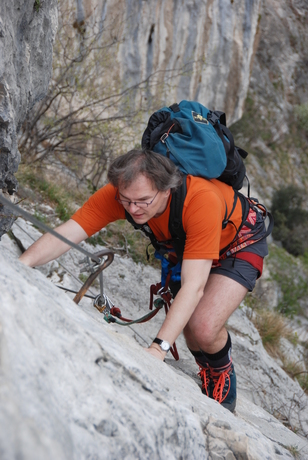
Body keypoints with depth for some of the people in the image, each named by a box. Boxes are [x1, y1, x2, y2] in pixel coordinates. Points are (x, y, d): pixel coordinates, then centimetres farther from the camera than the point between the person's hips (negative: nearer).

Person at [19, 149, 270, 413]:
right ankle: (207, 374, 35)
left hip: (241, 243, -5)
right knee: (185, 321, 1)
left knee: (204, 327, -22)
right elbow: (65, 234, -35)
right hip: (185, 241, 6)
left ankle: (224, 377, 11)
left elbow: (193, 286, -46)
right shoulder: (118, 194, -29)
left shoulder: (201, 200, -43)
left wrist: (159, 348, -53)